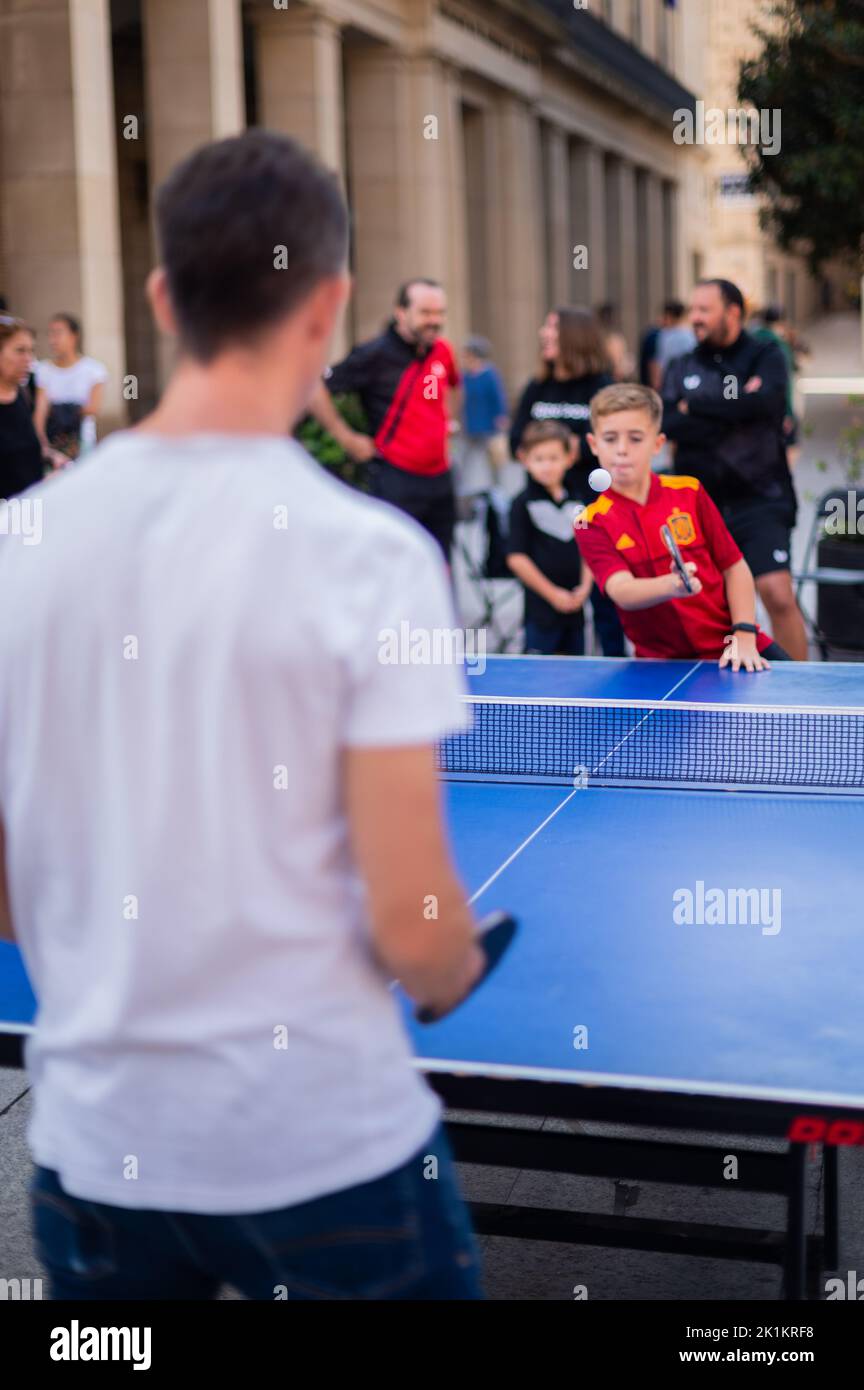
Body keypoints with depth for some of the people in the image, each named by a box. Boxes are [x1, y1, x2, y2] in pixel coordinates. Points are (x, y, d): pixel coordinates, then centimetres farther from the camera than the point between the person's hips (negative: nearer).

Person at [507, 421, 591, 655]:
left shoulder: (576, 503, 10)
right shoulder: (523, 504, -5)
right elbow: (516, 557, -10)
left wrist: (585, 587, -2)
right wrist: (552, 594, -10)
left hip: (575, 607, 5)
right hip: (541, 608, -5)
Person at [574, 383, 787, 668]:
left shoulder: (688, 492, 2)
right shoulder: (591, 524, -4)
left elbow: (734, 567, 6)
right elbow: (621, 592, -19)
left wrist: (744, 636, -6)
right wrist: (671, 585, -39)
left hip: (731, 649, 1)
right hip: (664, 662, -1)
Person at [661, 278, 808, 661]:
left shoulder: (765, 357, 2)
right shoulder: (681, 368, 10)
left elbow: (765, 402, -18)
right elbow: (668, 424, -7)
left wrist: (696, 406, -10)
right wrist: (733, 413, -13)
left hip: (759, 501, -4)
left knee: (778, 595, -16)